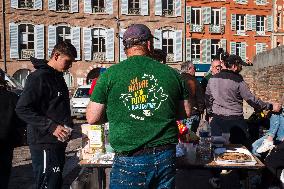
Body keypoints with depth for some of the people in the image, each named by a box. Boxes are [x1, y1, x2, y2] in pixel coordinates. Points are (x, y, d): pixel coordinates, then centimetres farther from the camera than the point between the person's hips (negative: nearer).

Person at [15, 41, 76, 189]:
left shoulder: (57, 77, 16)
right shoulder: (39, 77, -14)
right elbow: (22, 109, -20)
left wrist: (68, 125, 13)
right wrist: (51, 127, -24)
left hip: (58, 142, 9)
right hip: (45, 144, -9)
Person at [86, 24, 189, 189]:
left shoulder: (110, 74, -5)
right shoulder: (171, 73, 1)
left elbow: (92, 118, -2)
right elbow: (185, 113, 10)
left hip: (130, 161, -3)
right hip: (166, 156, 3)